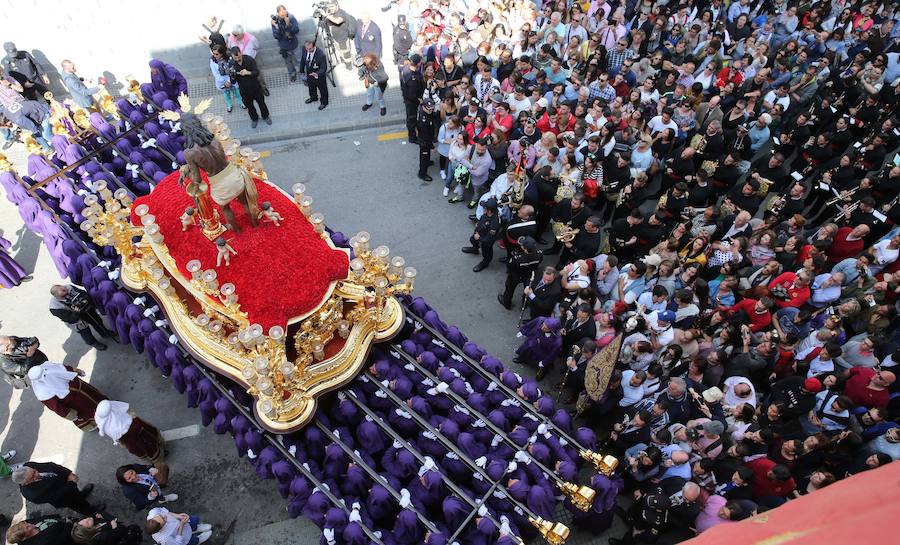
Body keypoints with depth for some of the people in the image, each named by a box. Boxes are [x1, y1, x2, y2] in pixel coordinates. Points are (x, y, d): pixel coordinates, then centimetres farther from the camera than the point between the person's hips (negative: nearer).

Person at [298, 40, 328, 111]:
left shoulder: (321, 55, -39)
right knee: (311, 87, 32)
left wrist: (317, 74, -47)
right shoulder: (304, 49, -22)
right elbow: (303, 59, -2)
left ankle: (324, 102, 52)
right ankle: (313, 97, 63)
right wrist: (302, 70, 9)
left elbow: (324, 68, -28)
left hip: (319, 76, -5)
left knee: (322, 89, 23)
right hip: (309, 73, 5)